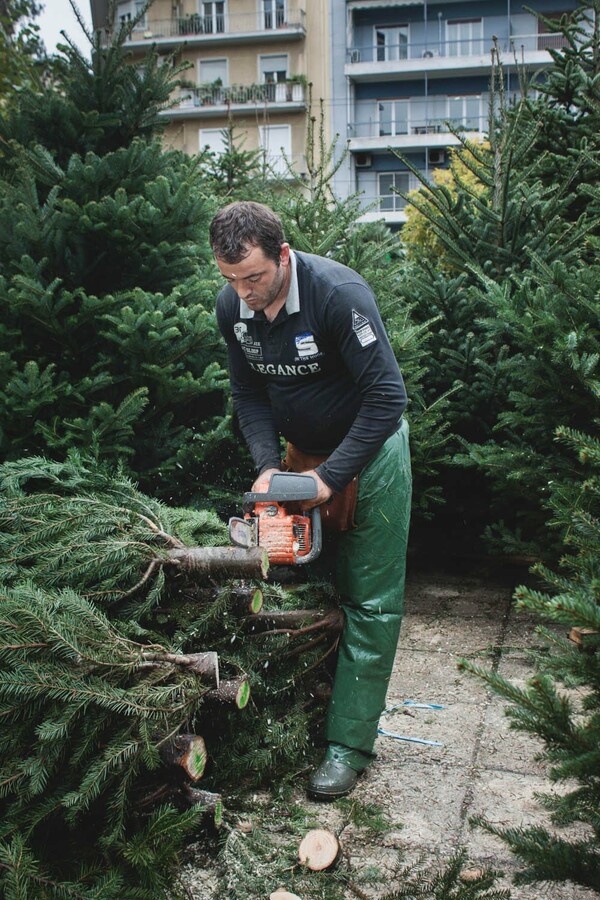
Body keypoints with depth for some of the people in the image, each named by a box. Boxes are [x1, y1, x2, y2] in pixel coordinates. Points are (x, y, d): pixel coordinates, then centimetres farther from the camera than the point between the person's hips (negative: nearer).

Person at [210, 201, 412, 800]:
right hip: (301, 451, 6)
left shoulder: (339, 294, -29)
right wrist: (267, 466, -13)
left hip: (369, 453, -5)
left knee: (369, 600, -2)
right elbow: (249, 394, 2)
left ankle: (350, 741, 7)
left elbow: (387, 397, -28)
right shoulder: (232, 307, -9)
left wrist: (331, 478, -26)